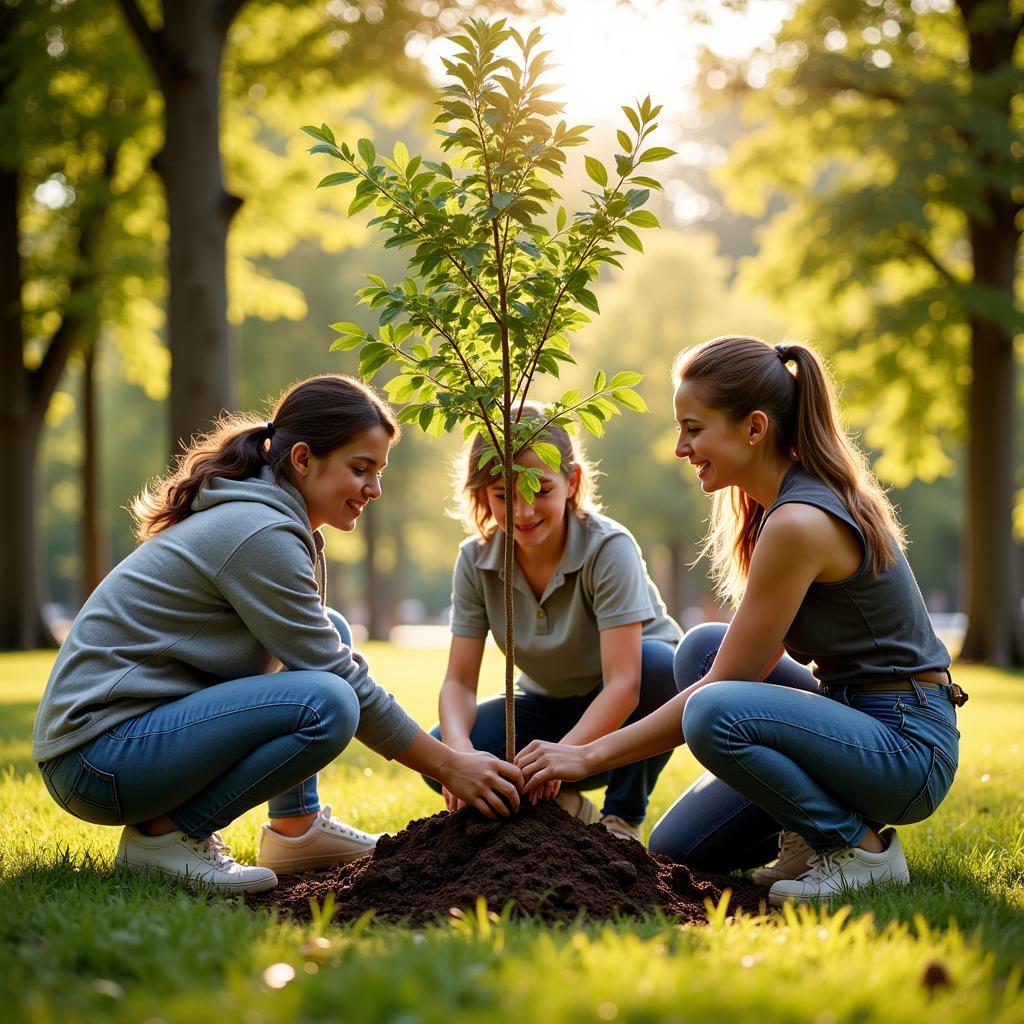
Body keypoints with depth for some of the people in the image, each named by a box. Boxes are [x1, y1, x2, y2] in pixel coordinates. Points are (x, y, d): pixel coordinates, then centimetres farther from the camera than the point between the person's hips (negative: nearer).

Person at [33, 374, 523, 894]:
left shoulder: (252, 515, 12)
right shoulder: (258, 534, -18)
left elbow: (331, 655, 18)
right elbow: (343, 685, -15)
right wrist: (448, 765, -6)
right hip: (98, 759, -10)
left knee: (331, 632, 13)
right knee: (325, 703, -27)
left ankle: (296, 827, 11)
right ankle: (164, 834, -11)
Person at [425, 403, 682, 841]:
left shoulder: (609, 548, -26)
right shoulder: (475, 561, -12)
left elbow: (623, 681, -34)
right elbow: (459, 680, -15)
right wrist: (460, 750, -39)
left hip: (620, 711, -3)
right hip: (551, 708, 3)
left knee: (657, 664, -38)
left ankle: (623, 820, -16)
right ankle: (564, 808, 3)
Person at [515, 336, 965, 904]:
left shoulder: (799, 522, -22)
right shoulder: (793, 497, 7)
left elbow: (723, 690, -18)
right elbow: (755, 662, 13)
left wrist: (590, 755, -12)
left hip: (908, 747, -9)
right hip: (857, 717, 9)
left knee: (716, 711, -30)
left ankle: (862, 846, -10)